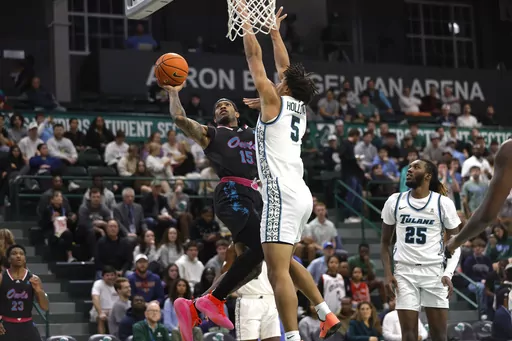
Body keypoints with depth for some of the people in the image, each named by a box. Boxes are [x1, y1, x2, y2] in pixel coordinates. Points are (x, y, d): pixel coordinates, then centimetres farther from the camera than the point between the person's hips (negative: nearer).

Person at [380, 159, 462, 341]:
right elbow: (385, 242, 11)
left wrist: (448, 273, -12)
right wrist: (388, 274, -1)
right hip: (404, 272, 1)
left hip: (434, 271, -1)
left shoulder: (443, 203, -2)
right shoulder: (394, 201, 4)